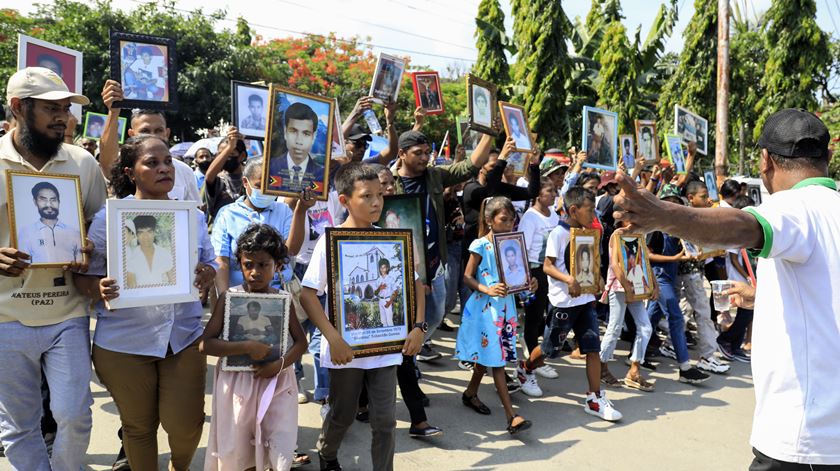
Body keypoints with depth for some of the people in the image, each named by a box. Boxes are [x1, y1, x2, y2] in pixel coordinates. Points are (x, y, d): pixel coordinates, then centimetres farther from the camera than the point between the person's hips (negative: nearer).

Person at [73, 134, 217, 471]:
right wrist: (98, 289, -24)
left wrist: (207, 275, -11)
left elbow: (211, 264, 12)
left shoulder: (193, 217, 6)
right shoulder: (108, 218, -4)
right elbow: (83, 275, -2)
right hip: (124, 342, -2)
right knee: (139, 426, 13)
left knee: (186, 424, 4)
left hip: (184, 337, 2)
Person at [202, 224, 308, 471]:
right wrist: (247, 347, -21)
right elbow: (205, 344, -12)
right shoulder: (228, 298, -7)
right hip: (238, 382, -1)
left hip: (276, 382, 1)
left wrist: (281, 364, -15)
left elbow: (301, 341, 3)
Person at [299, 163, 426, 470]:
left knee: (384, 419, 4)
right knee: (343, 414, 17)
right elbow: (307, 294, -15)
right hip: (346, 348, -2)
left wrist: (419, 326, -4)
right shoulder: (330, 241, -11)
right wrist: (333, 338, -23)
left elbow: (415, 283, 8)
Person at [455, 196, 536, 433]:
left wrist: (530, 283, -10)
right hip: (485, 307, -6)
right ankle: (512, 416, -5)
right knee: (496, 359, -6)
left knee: (486, 356, 17)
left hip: (506, 305, 6)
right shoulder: (480, 245, -10)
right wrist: (488, 290, -24)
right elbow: (467, 277, -9)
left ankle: (470, 393, 38)